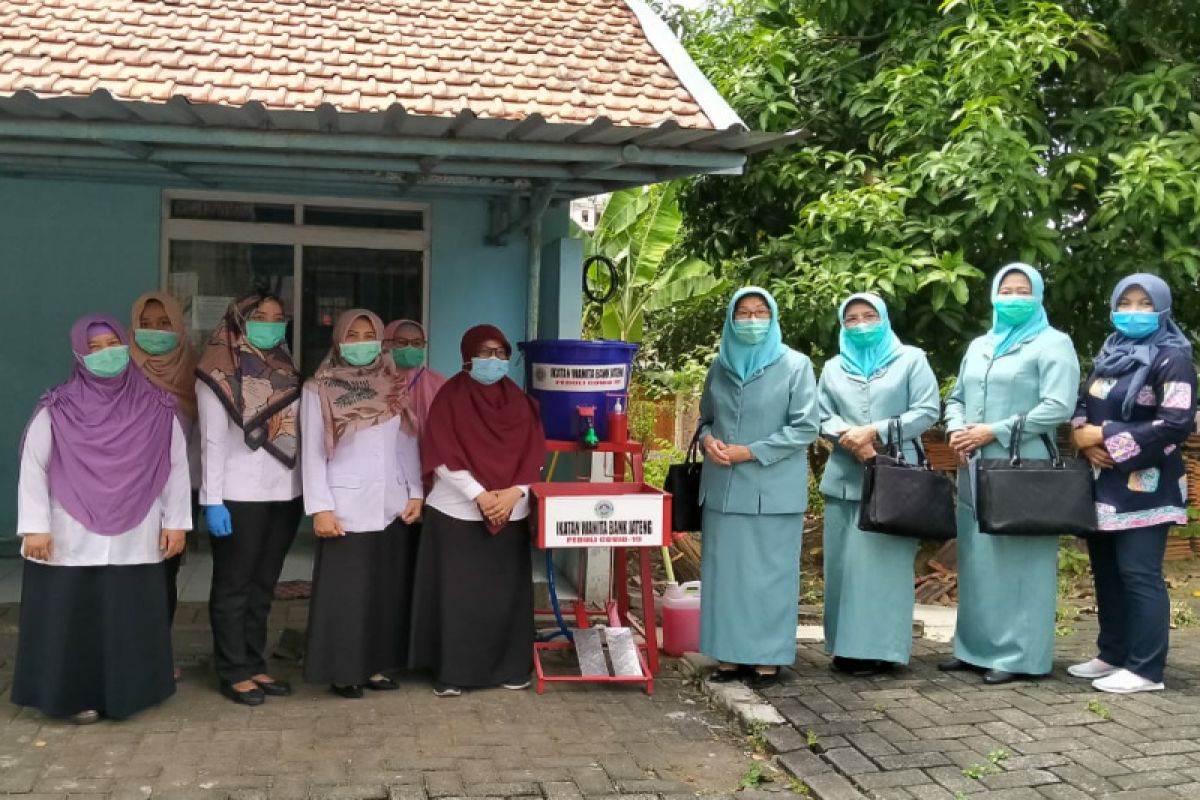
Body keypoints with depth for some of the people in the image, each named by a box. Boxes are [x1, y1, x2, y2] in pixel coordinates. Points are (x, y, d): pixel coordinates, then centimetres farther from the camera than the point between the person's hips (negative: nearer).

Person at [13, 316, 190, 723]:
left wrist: (175, 521, 3)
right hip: (71, 541, -1)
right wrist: (35, 527, -8)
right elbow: (33, 469, -2)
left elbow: (176, 466, 6)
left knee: (130, 621, 7)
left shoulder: (155, 408, 2)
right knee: (73, 620, 5)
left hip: (134, 541, 1)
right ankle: (77, 697, 19)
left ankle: (124, 693, 21)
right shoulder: (56, 411, -3)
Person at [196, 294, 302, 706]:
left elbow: (296, 430, 11)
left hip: (284, 491, 6)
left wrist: (306, 489, 7)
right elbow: (212, 440, -9)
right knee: (234, 585, 4)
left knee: (263, 584, 12)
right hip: (239, 495, -5)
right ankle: (234, 672, 11)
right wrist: (212, 500, -14)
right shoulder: (220, 372, -6)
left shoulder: (285, 367, 10)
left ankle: (255, 665, 21)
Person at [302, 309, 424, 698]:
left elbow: (409, 444, 12)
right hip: (347, 506, -4)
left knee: (389, 590, 8)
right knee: (345, 592, 0)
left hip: (393, 505, 4)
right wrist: (320, 508, -11)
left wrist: (416, 494, 5)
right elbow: (313, 453, -5)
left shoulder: (393, 387, 10)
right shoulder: (319, 390, -2)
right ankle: (343, 671, 11)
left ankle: (377, 666, 19)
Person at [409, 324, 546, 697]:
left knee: (508, 593, 4)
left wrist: (513, 492, -12)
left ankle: (511, 668, 15)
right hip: (457, 512, -3)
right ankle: (452, 672, 7)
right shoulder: (450, 398, -1)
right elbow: (443, 457, -9)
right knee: (457, 594, -1)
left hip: (511, 513, 3)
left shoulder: (520, 402, 9)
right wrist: (479, 495, -17)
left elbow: (533, 456, 4)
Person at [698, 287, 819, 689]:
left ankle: (768, 659, 11)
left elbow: (806, 427, -8)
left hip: (772, 490, -4)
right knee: (724, 572, 7)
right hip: (723, 488, 4)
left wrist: (750, 452, -13)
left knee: (767, 574, 2)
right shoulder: (720, 365, 10)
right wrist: (708, 440, -5)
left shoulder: (795, 365, -3)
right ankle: (729, 656, 16)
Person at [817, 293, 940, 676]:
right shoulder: (833, 368, 19)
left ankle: (880, 647, -2)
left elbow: (927, 410, -4)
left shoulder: (911, 359, 7)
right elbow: (822, 415, 8)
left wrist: (875, 432, -12)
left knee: (884, 560, -6)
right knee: (844, 562, 3)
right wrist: (849, 437, -13)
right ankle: (846, 645, 9)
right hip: (845, 477, 4)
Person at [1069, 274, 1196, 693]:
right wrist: (1086, 441, -5)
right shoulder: (1108, 356, 16)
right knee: (1106, 572, 11)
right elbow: (1082, 407, 17)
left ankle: (1146, 670, -4)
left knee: (1139, 573, -9)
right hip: (1103, 484, 8)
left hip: (1144, 487, -7)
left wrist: (1106, 437, -15)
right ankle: (1113, 655, 21)